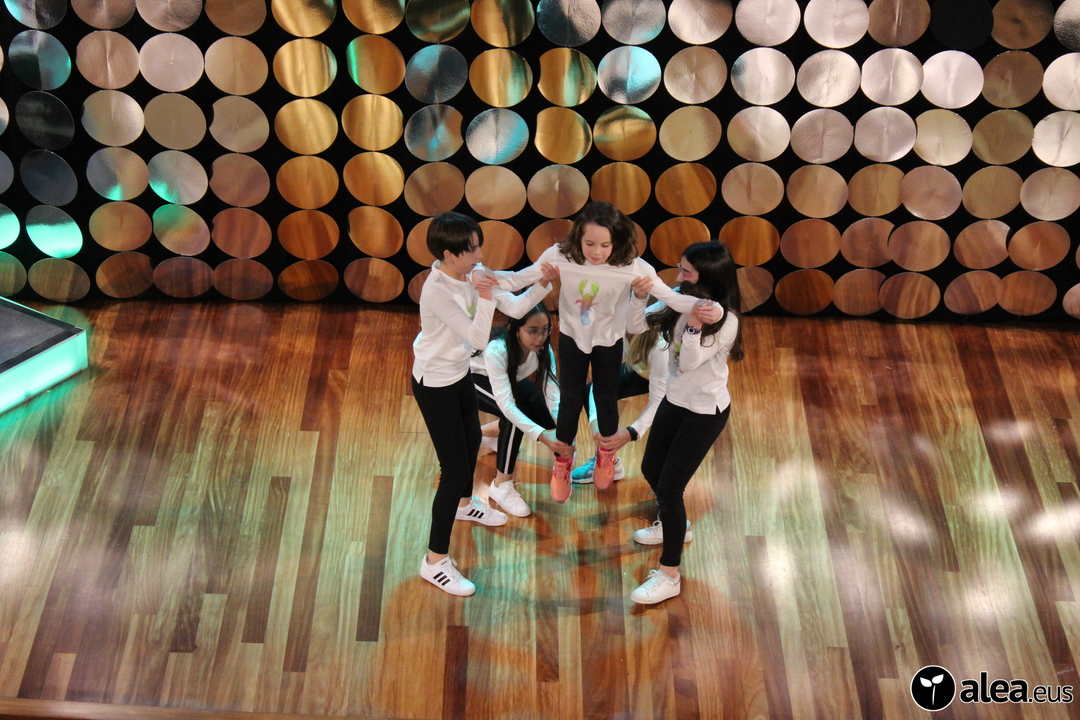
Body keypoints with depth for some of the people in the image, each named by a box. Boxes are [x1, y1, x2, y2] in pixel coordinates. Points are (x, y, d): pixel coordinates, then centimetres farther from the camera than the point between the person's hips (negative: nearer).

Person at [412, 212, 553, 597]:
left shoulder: (472, 275, -7)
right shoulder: (438, 291, -32)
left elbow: (516, 307, -5)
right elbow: (477, 339, -35)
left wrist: (545, 283, -16)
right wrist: (485, 298, -39)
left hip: (459, 375, 9)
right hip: (435, 385, -9)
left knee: (472, 439, 31)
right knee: (455, 470, -5)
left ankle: (464, 503, 62)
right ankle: (435, 560, 7)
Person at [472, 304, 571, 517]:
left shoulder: (543, 349, -25)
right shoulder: (496, 350, -41)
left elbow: (553, 395, -28)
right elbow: (506, 404, -46)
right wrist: (542, 436, -55)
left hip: (512, 379, 6)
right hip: (475, 379, -6)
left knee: (548, 417, -11)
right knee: (515, 414, -32)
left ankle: (490, 431, 16)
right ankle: (501, 485, -17)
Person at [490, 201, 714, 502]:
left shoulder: (630, 265, -31)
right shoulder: (559, 257, -28)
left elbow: (669, 295, -30)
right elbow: (520, 279, -17)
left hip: (609, 342, 0)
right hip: (571, 339, 0)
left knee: (606, 400, 19)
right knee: (570, 401, 14)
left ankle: (606, 456, 50)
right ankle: (562, 463, 41)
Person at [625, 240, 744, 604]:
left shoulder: (725, 320, -24)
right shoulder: (679, 300, -6)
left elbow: (689, 362, -28)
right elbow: (634, 325, -5)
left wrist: (694, 323, -40)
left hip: (705, 412, -8)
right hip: (674, 400, 8)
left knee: (669, 487, -7)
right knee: (651, 469, 22)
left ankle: (669, 575, 6)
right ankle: (674, 525, 51)